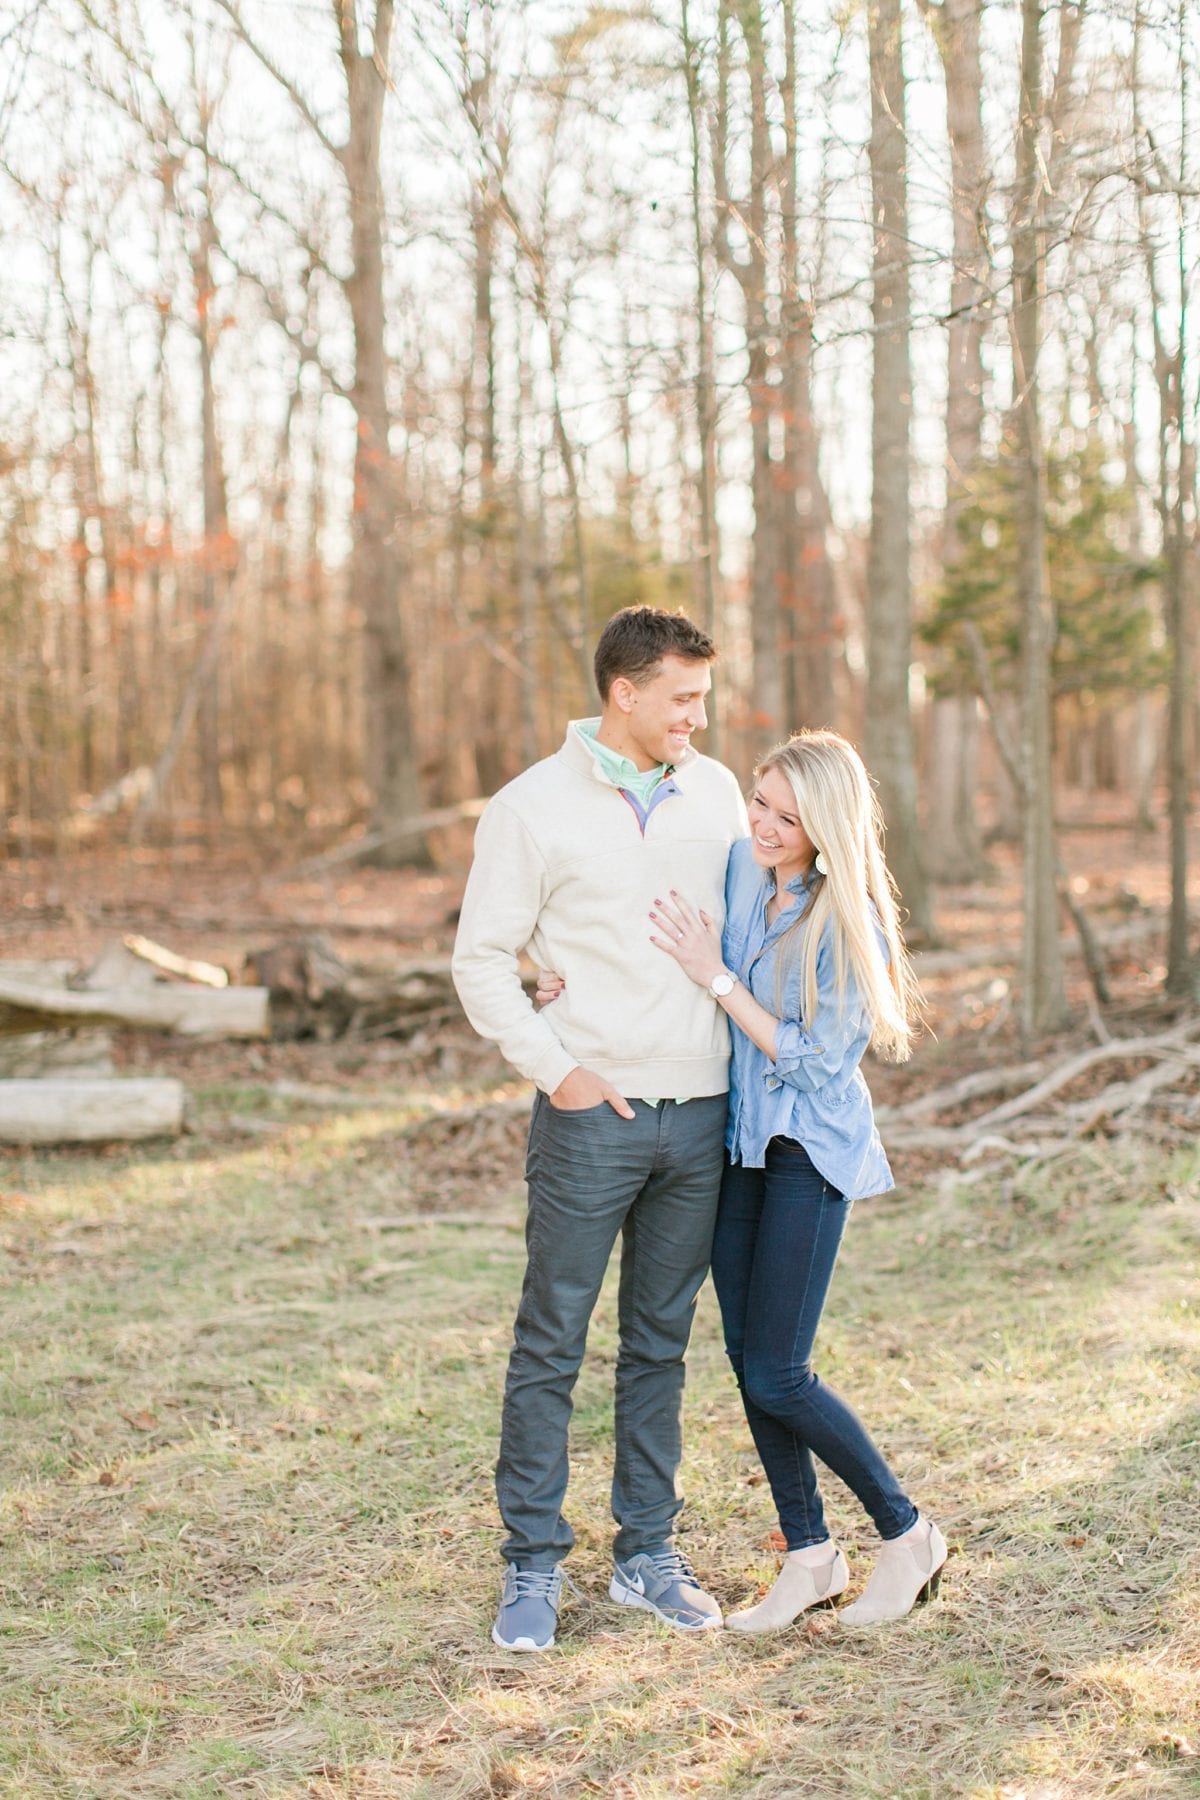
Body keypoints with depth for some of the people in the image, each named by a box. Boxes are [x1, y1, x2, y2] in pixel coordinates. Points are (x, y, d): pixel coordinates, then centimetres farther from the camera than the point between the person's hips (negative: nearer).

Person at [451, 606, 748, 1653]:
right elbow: (482, 960, -2)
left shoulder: (714, 792, 9)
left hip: (702, 1113, 4)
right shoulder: (534, 807, -5)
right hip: (591, 1115, -4)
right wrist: (556, 1069, -10)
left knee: (661, 1344, 12)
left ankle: (647, 1554, 22)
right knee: (552, 1345, 0)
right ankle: (534, 1566, 11)